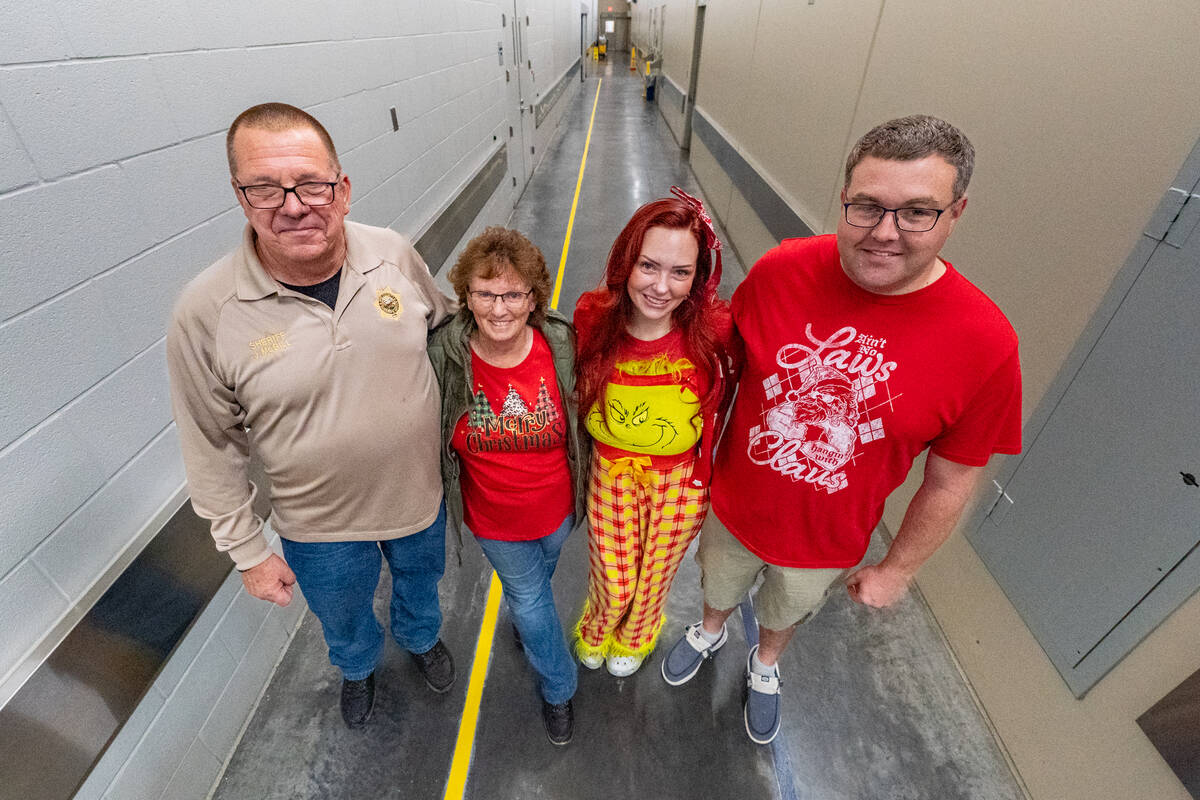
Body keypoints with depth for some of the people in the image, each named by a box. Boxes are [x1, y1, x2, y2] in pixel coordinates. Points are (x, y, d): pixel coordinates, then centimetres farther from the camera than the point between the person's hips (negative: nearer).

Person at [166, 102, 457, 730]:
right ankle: (358, 668, 65)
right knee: (344, 620, 28)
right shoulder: (205, 313, -22)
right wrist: (248, 552, -4)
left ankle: (421, 637, 66)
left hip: (421, 492, 2)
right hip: (321, 527, -1)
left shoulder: (393, 254, -16)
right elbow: (213, 453, -11)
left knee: (419, 581, 31)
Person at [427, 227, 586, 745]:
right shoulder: (444, 356, -24)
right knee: (529, 596, 21)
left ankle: (523, 617, 70)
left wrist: (583, 488, 4)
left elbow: (582, 420, -5)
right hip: (494, 519, -1)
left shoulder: (561, 347, -22)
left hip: (557, 507, 2)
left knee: (536, 582, 32)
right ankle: (559, 689, 50)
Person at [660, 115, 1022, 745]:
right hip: (732, 508, 1)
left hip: (826, 544, 0)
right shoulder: (780, 271, -22)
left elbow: (950, 484, -11)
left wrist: (895, 570, 0)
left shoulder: (985, 344, -24)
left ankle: (765, 664, 67)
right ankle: (709, 632, 67)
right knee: (718, 588, 31)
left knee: (786, 614, 32)